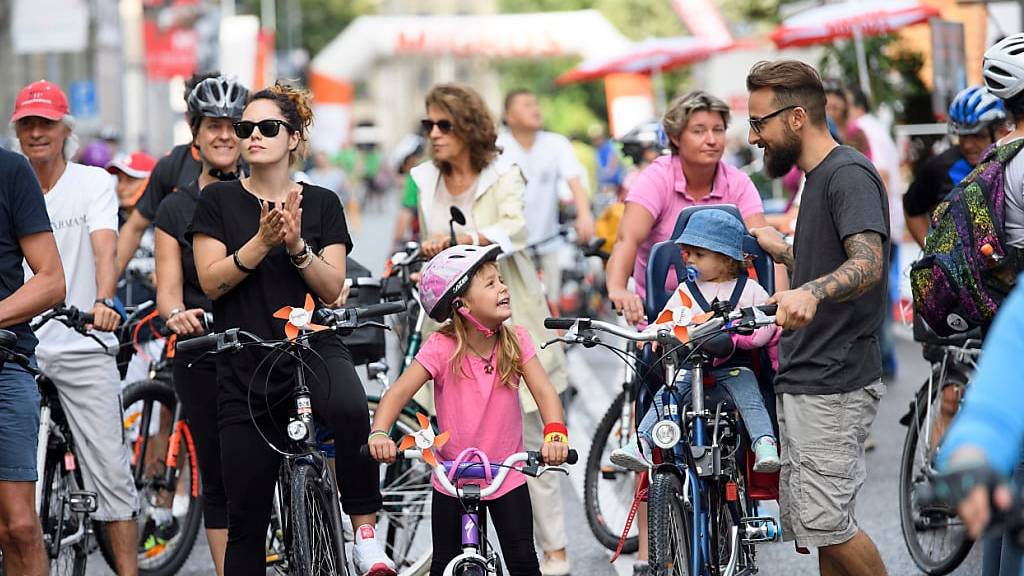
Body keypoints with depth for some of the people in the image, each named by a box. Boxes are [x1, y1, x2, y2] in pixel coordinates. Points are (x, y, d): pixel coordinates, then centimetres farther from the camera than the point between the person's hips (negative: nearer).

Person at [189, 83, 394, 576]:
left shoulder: (321, 203, 6)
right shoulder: (219, 200, 4)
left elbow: (332, 289, -2)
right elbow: (212, 281, -5)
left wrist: (297, 245, -18)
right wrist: (262, 241, -18)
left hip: (315, 349, -1)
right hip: (245, 364, 1)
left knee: (350, 409, -36)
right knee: (246, 518, 1)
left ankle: (365, 527, -21)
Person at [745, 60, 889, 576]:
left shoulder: (849, 175, -12)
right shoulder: (817, 178, 19)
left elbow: (868, 263, -28)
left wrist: (811, 292, -45)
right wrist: (780, 249, 37)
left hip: (834, 385, -10)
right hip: (801, 380, 10)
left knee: (826, 523, -13)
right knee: (810, 525, 9)